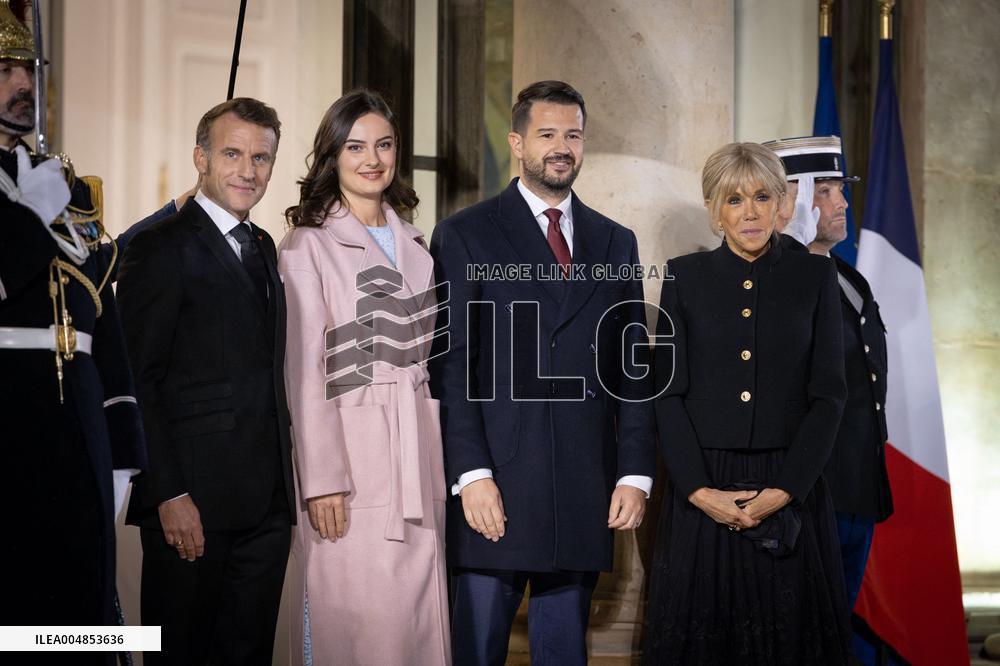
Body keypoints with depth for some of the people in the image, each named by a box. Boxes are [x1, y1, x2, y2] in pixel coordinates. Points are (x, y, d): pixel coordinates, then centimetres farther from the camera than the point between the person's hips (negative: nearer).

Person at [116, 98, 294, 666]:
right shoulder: (162, 247, -7)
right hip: (192, 502, -7)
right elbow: (137, 380, -12)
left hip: (266, 503, 7)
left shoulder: (263, 247, 17)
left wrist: (284, 479, 9)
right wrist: (169, 495, -17)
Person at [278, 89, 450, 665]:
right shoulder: (308, 246, -3)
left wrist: (446, 463, 12)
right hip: (350, 453, -6)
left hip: (419, 455, 6)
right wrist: (322, 480, -12)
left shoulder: (415, 245, 15)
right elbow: (305, 370, -7)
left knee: (419, 618, 5)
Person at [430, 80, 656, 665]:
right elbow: (450, 365, -4)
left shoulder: (616, 242, 14)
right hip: (496, 486, -3)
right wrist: (471, 474, -12)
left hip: (587, 493, 3)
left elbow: (633, 369, 12)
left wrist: (635, 472, 3)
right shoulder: (464, 235, 2)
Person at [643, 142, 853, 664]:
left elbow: (829, 394, -1)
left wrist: (785, 490, -10)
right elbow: (668, 392, -1)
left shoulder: (814, 276, 3)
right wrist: (699, 490, -11)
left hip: (790, 490, 0)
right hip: (704, 489, 0)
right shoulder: (685, 277, 3)